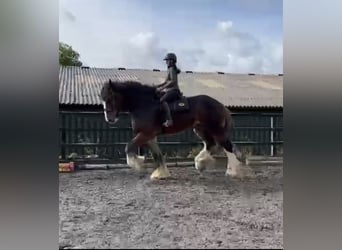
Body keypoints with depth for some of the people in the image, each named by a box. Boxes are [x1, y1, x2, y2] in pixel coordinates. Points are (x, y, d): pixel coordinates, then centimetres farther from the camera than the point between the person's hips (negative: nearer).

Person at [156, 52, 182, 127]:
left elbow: (173, 81, -21)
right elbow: (166, 82, 24)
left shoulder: (171, 69, -9)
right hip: (170, 91, 11)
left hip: (173, 90, -11)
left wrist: (162, 88, -21)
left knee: (162, 100, -34)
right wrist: (157, 86, 13)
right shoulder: (170, 69, 21)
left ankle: (169, 120, -43)